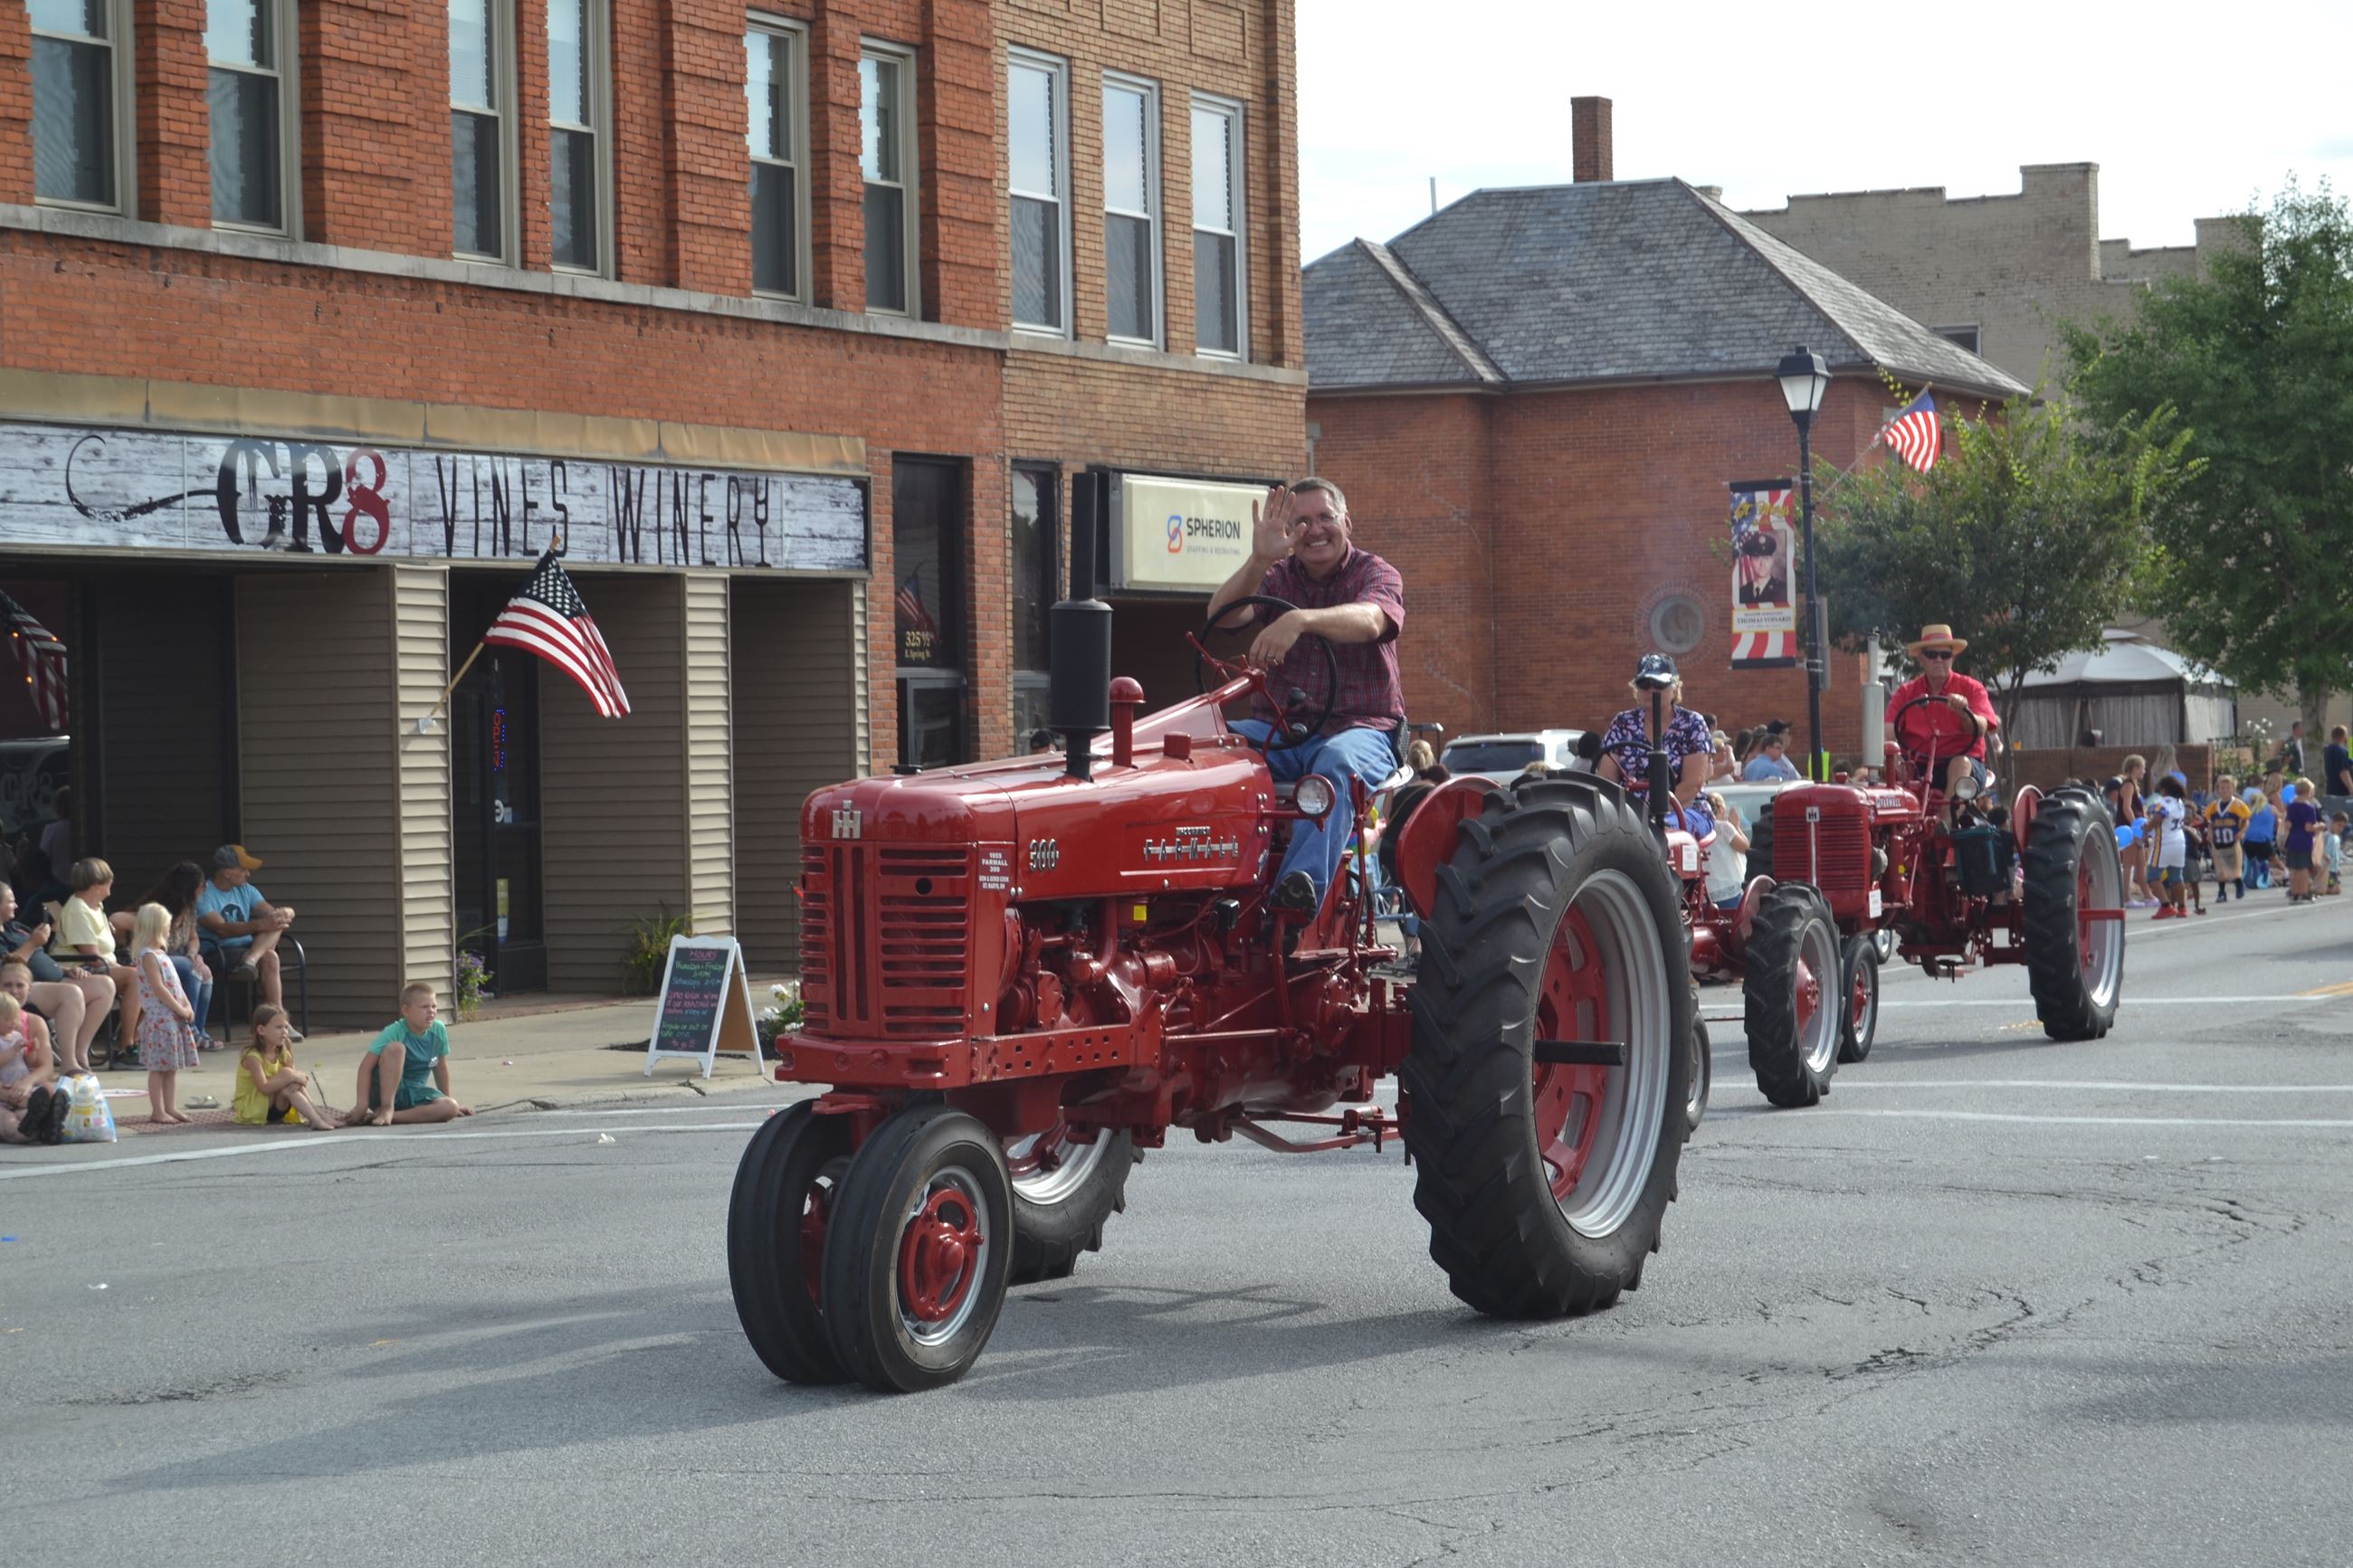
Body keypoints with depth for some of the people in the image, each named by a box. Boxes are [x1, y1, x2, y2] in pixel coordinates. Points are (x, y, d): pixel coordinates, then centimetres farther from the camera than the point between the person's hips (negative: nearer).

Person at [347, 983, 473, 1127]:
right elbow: (366, 1066, -22)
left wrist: (447, 1100, 17)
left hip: (413, 1093, 5)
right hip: (384, 1090, -5)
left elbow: (441, 1067, 9)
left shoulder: (438, 1031, -5)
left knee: (450, 1108, -24)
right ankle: (386, 1109, -27)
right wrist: (361, 1105, -30)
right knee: (396, 1047, -31)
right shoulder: (394, 1032, -18)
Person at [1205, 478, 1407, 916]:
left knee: (1338, 761, -39)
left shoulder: (1376, 575, 4)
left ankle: (1304, 888, -55)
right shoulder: (1275, 577, 14)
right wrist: (1259, 559, -25)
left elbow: (1369, 620, -22)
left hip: (1359, 728, -3)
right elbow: (1222, 615, -7)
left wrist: (1301, 620, -42)